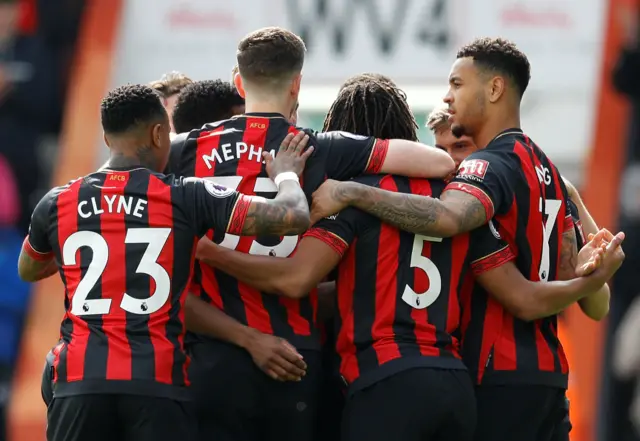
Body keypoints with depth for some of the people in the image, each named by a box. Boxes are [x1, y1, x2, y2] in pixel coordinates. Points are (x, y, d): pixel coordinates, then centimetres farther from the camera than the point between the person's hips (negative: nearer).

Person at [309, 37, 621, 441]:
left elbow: (447, 217, -35)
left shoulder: (492, 165, -13)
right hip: (549, 371, 10)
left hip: (499, 376, -10)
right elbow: (568, 275, 15)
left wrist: (351, 193, -34)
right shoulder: (547, 169, 17)